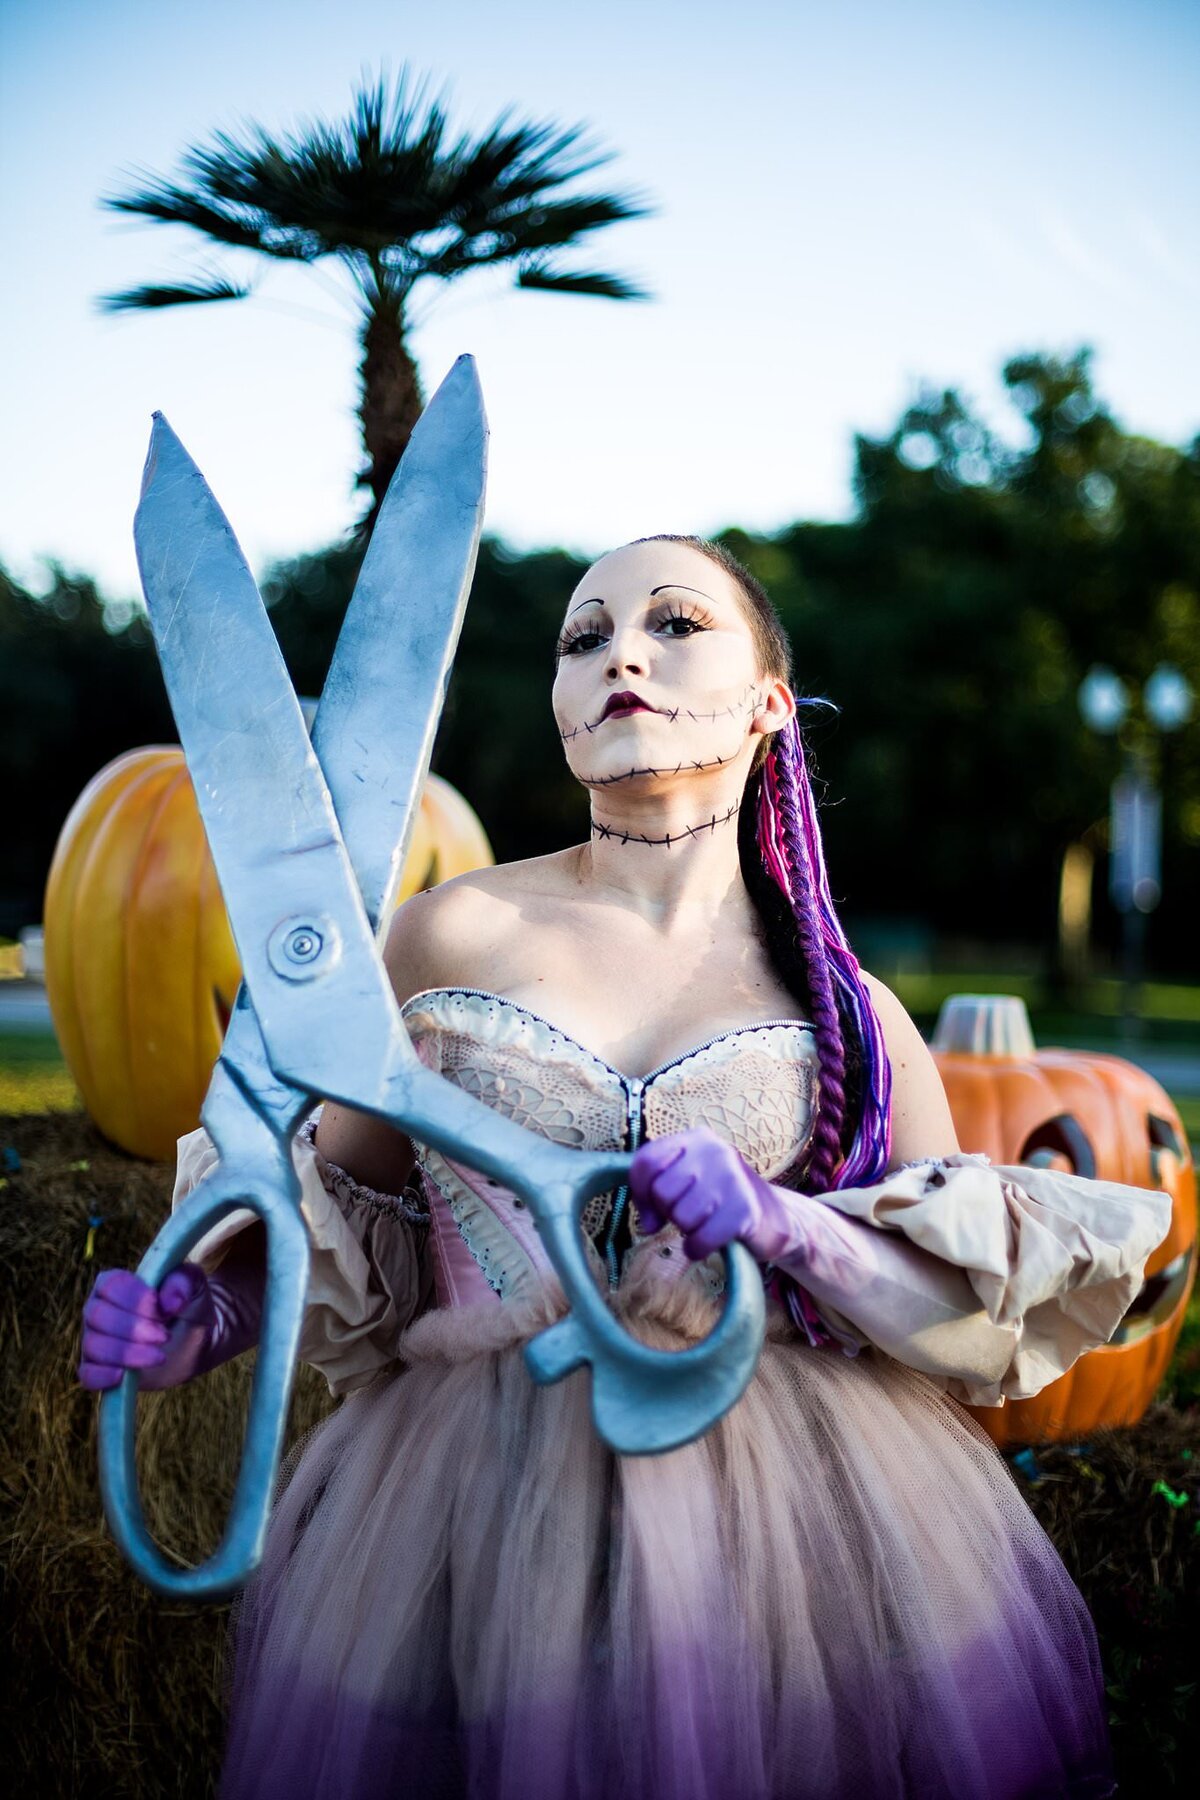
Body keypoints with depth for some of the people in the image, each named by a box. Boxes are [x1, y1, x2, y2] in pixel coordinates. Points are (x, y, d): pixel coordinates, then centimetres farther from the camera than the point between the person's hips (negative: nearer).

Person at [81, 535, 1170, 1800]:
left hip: (791, 1501, 1)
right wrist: (205, 1316, -8)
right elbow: (338, 1202, 10)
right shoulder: (453, 936, 0)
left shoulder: (843, 1007, 2)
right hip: (472, 1504, 0)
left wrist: (777, 1220, -15)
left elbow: (982, 1306, 1)